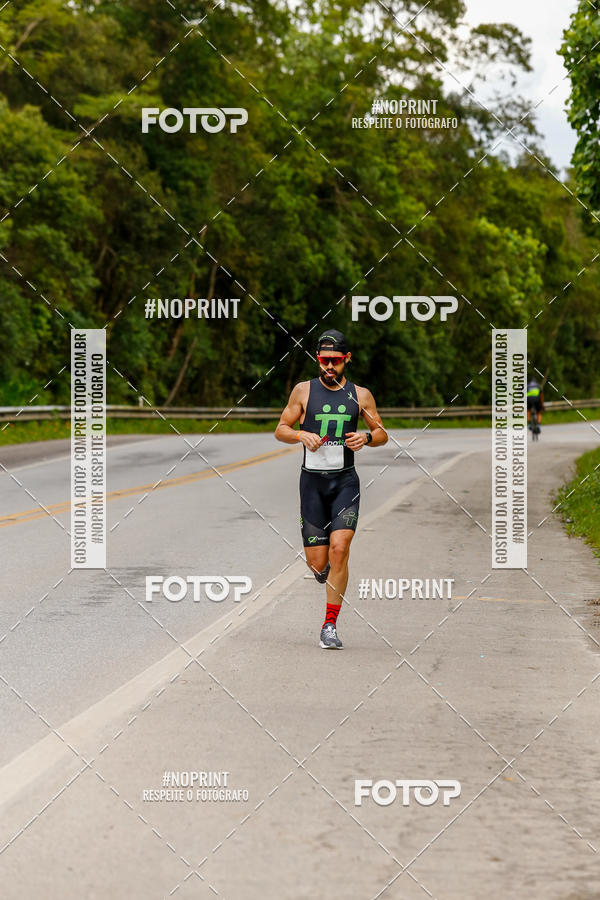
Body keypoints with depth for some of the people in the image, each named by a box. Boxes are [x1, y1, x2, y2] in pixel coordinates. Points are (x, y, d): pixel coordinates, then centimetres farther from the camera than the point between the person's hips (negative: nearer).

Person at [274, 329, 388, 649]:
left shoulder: (360, 395, 7)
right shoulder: (304, 390, 5)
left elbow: (382, 434, 15)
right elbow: (280, 430, 8)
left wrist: (367, 437, -8)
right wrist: (301, 435, -13)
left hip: (345, 481, 0)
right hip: (312, 480, 0)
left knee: (339, 549, -17)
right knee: (317, 562, -2)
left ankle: (330, 625, -9)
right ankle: (327, 572, 38)